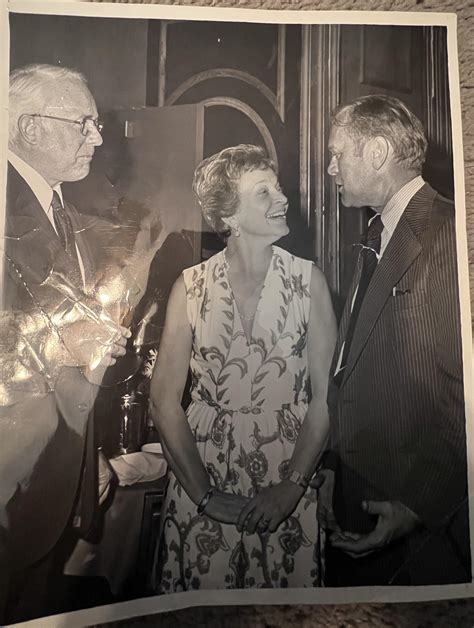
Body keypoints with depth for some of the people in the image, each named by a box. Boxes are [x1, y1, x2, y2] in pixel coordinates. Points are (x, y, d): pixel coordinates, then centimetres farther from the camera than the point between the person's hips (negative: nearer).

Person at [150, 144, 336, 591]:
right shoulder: (191, 286, -5)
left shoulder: (308, 280, -5)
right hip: (201, 478, 0)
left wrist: (291, 487, -11)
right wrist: (207, 495, -8)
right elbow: (164, 399, -5)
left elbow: (325, 394, -6)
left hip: (289, 476, 0)